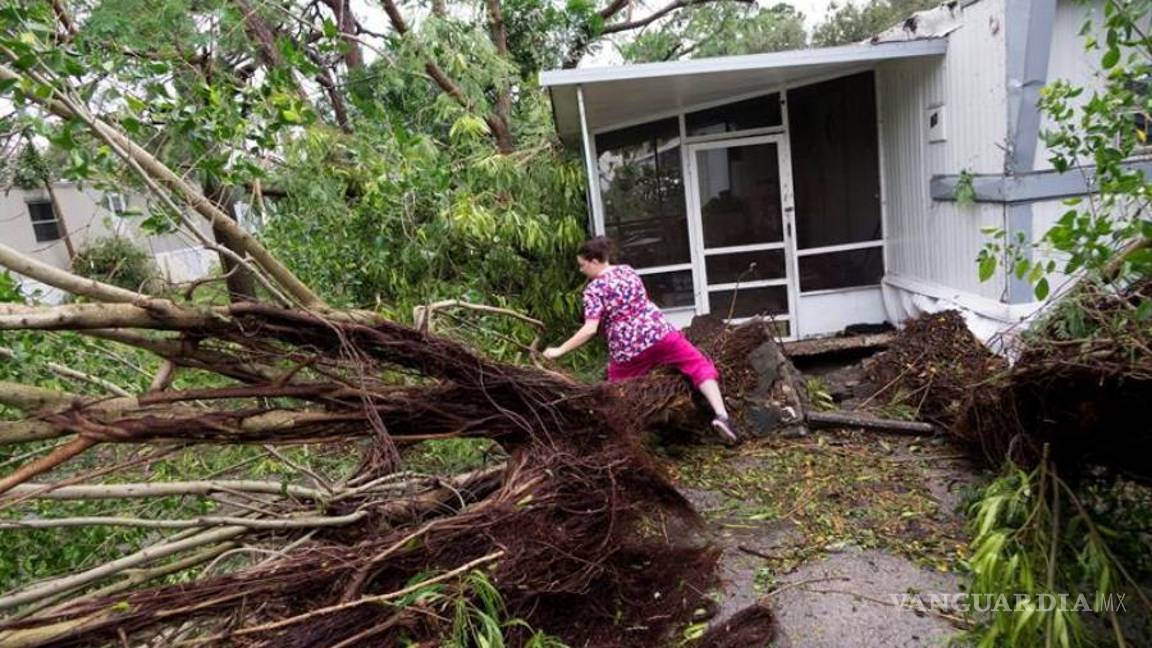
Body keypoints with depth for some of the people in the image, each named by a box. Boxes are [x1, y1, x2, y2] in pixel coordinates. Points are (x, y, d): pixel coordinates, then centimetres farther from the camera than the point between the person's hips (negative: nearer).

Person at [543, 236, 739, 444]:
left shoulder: (594, 289, -7)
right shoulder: (627, 270, 11)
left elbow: (590, 329, -17)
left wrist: (560, 350, -12)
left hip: (627, 348, -3)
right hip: (659, 331, 4)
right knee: (700, 366, 11)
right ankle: (721, 416, -4)